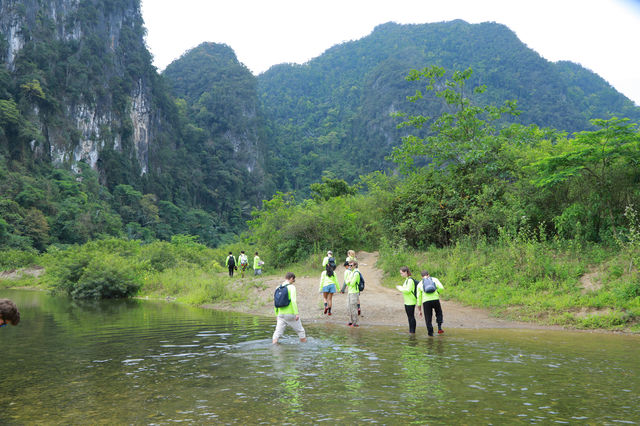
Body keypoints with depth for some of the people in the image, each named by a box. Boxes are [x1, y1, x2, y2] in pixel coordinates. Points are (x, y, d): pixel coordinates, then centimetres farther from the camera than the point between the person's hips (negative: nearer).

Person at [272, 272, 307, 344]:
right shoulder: (291, 287, -9)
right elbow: (293, 300, -20)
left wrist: (277, 315, 20)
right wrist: (296, 313, -20)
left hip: (281, 314, 5)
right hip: (291, 314, -5)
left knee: (278, 332, 5)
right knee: (301, 331, 13)